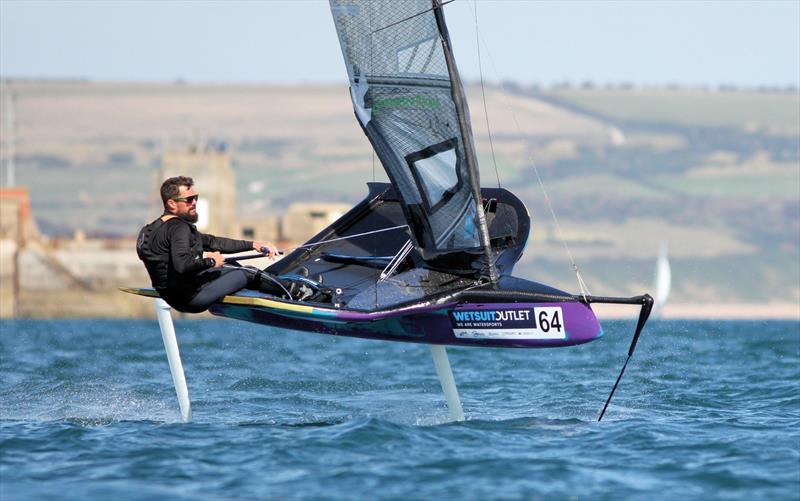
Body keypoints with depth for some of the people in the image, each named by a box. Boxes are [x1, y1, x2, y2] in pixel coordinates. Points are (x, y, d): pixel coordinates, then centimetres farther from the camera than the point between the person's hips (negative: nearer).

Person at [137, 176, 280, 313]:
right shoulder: (178, 227, -19)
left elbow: (212, 242, 17)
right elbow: (182, 265, -36)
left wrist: (253, 245, 14)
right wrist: (210, 261, -16)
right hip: (190, 297, -10)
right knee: (249, 274, 1)